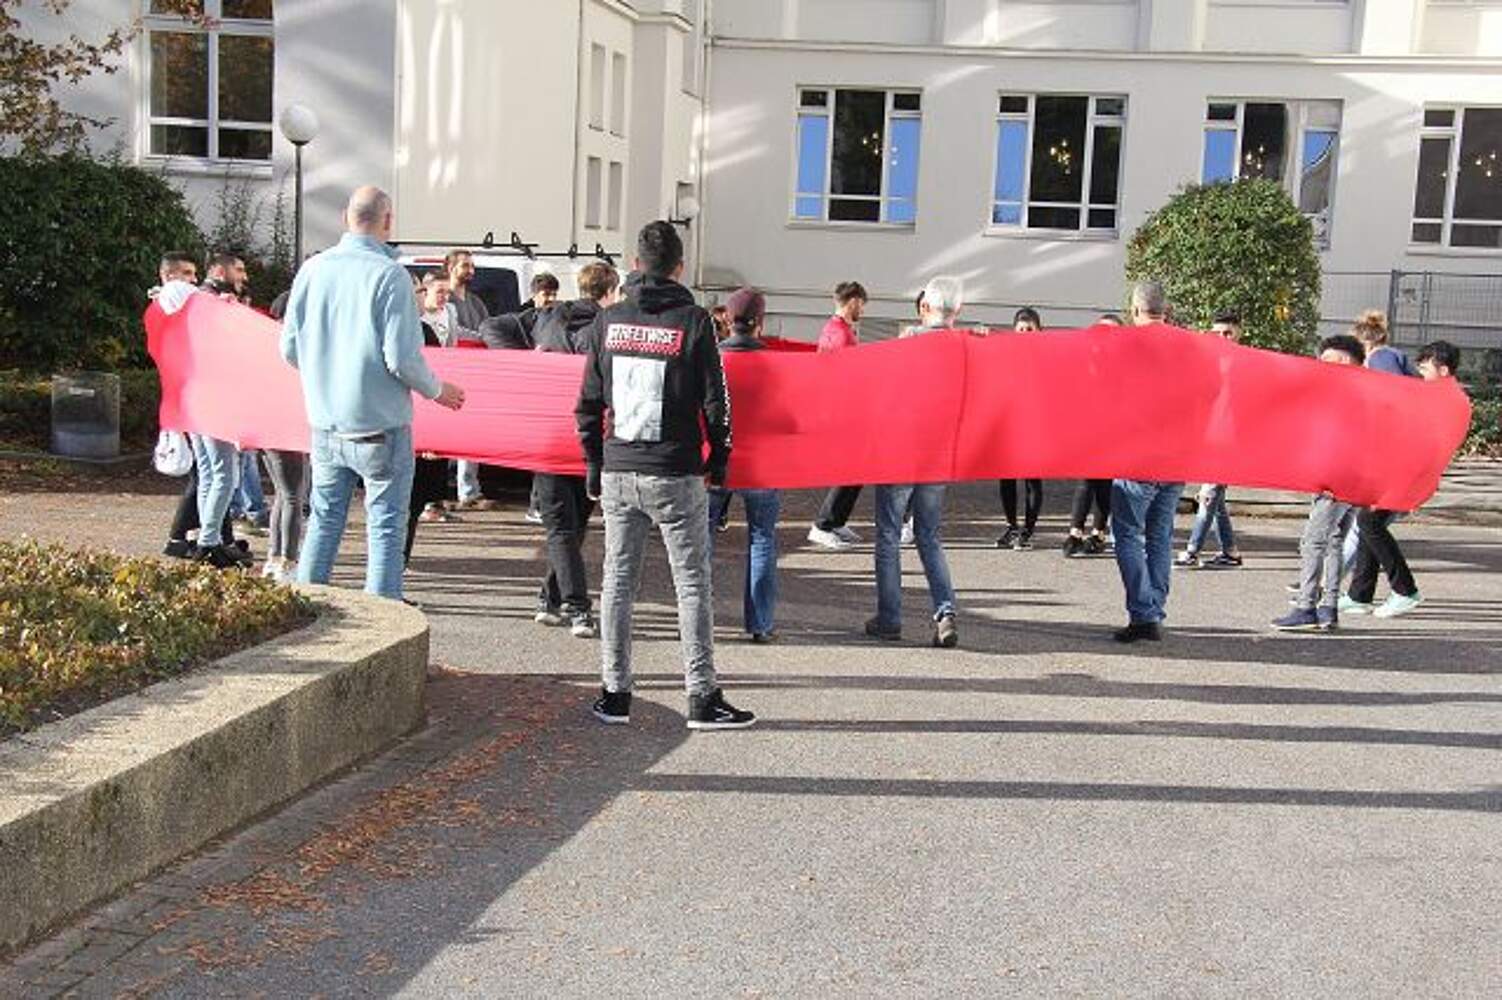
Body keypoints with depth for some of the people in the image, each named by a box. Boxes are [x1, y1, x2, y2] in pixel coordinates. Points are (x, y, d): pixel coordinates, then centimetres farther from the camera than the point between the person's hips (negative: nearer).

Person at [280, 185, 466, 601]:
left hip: (325, 423, 6)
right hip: (379, 426, -6)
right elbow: (401, 358, -17)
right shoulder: (389, 274, -14)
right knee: (385, 528, 3)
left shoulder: (313, 269, 2)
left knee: (323, 522, 18)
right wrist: (437, 390, 1)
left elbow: (290, 348, 6)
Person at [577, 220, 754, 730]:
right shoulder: (694, 322, -7)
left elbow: (588, 403, 7)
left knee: (618, 581, 11)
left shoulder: (609, 320, 4)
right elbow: (714, 402, -5)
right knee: (693, 584, 3)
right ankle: (702, 697, 4)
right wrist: (719, 458, 9)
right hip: (676, 475, -4)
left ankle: (614, 693, 15)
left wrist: (594, 463, 17)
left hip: (618, 472, 4)